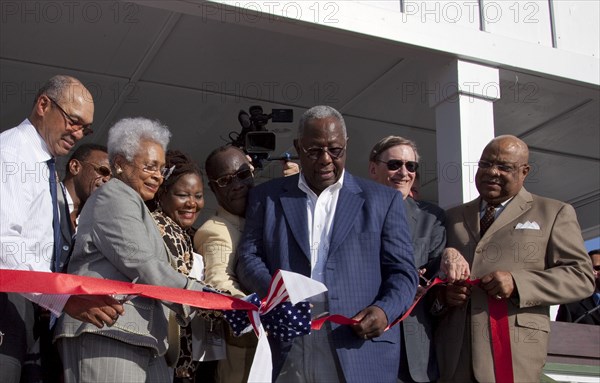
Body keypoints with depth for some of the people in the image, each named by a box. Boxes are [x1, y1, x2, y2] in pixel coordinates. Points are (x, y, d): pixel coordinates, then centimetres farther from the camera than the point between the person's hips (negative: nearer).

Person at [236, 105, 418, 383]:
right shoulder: (267, 196, 11)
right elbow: (248, 257, 6)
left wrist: (385, 310, -15)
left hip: (360, 354, -1)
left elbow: (402, 272, 6)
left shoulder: (383, 200, 7)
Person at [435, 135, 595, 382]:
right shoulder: (453, 217, 19)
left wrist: (517, 283, -14)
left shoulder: (554, 213, 8)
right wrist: (443, 292, -1)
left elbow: (581, 276, 1)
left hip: (513, 348, -3)